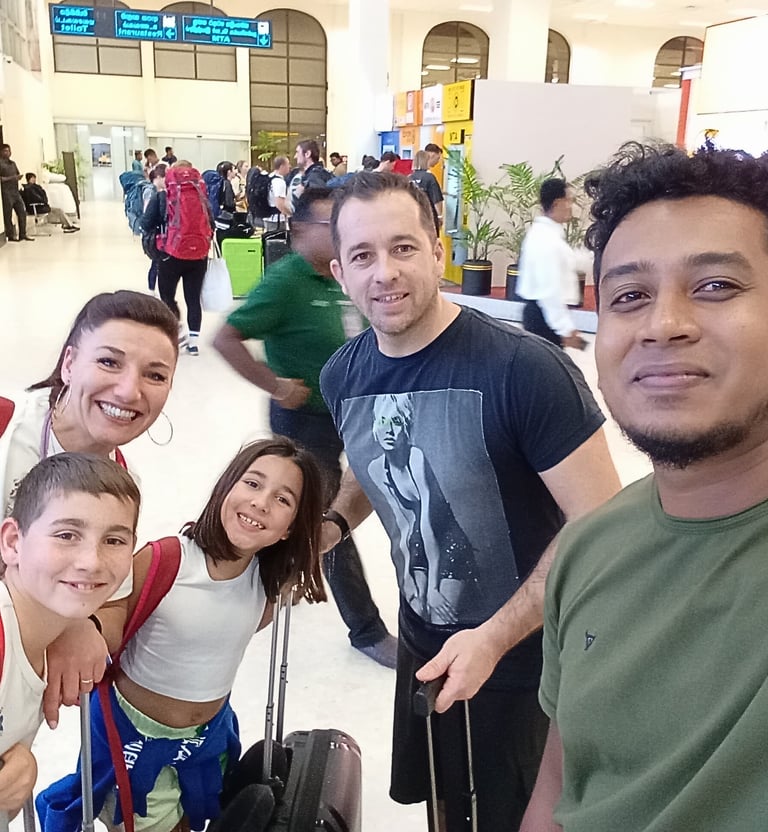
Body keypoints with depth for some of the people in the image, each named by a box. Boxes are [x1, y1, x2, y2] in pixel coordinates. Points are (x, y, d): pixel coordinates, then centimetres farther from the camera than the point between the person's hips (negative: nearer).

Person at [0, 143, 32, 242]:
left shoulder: (13, 163, 18)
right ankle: (10, 236, 3)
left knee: (22, 212, 4)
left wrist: (18, 177, 2)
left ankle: (22, 234, 10)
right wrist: (10, 178, -19)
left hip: (15, 191, 7)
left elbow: (17, 175, 24)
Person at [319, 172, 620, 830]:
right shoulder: (343, 377, -6)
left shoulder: (524, 368, -28)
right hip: (424, 646, 6)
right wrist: (332, 523, -4)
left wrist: (493, 639, -26)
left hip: (527, 665, -5)